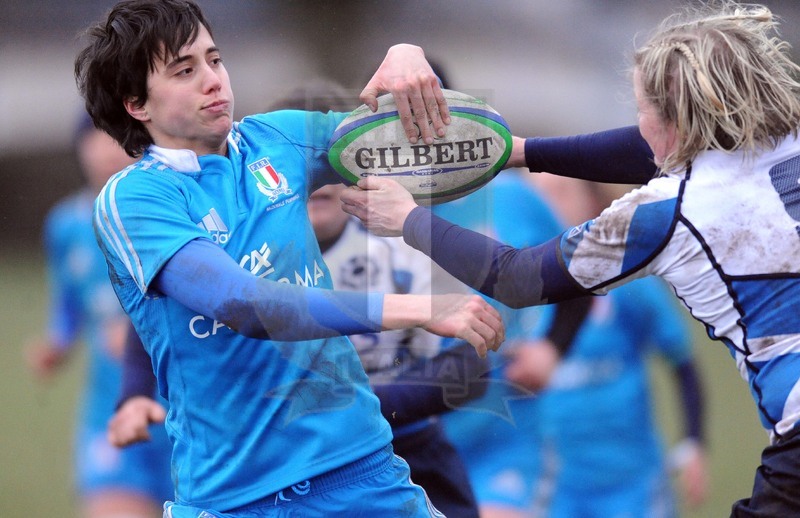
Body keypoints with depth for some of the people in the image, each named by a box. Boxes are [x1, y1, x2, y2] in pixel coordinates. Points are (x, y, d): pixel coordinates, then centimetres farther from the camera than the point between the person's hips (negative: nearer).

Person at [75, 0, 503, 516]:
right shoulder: (131, 198, -10)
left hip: (359, 461, 4)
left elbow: (406, 132, 19)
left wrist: (406, 58, -6)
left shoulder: (274, 141, 7)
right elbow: (239, 302, -24)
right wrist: (419, 309, -29)